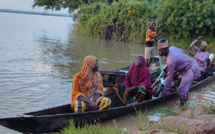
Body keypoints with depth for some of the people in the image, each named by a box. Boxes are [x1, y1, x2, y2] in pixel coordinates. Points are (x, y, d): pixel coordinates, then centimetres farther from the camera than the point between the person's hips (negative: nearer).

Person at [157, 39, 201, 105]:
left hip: (190, 69, -11)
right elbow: (181, 51, 15)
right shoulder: (172, 48, -5)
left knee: (182, 89, -15)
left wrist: (165, 90, -13)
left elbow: (169, 76, -22)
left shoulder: (170, 61, -29)